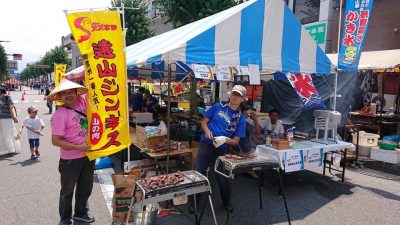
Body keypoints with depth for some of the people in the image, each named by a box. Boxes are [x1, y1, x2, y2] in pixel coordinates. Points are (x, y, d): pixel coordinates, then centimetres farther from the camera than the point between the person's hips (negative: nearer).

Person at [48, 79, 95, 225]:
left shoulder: (82, 101, -4)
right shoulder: (60, 114, -19)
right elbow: (55, 141, -20)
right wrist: (78, 147, -21)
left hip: (88, 155, 6)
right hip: (70, 159, -5)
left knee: (86, 187, 22)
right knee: (67, 190, 16)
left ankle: (80, 212, 44)